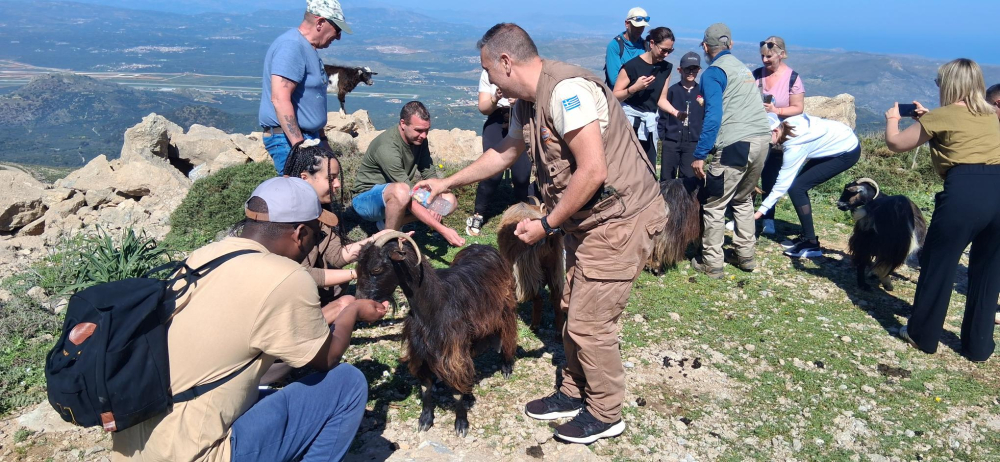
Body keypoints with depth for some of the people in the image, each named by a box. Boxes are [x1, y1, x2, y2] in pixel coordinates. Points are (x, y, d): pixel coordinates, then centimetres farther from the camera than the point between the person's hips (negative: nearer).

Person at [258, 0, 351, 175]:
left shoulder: (308, 48, 16)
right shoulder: (291, 46, -15)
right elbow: (280, 100, -24)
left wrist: (321, 139, 24)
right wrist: (299, 145, -26)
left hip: (308, 136, 10)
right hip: (289, 140, -10)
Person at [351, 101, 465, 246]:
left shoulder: (419, 139, -7)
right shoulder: (387, 147, -31)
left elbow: (429, 174, 0)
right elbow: (411, 199, -35)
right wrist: (443, 230, -39)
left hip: (397, 197, 8)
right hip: (367, 199, -8)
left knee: (449, 200, -7)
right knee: (400, 191, -40)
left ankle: (390, 222, 0)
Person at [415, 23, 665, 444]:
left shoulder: (566, 90, -23)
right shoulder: (527, 103, 8)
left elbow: (593, 172, -28)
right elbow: (502, 154, 25)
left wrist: (546, 225, -18)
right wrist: (447, 183, 30)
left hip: (619, 219, -9)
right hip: (586, 220, 9)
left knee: (589, 322, -2)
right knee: (573, 311, 16)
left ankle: (605, 415, 18)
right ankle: (573, 393, 33)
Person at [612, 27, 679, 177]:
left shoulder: (666, 68, 7)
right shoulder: (632, 66, -11)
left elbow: (661, 99, 11)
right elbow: (615, 97, -9)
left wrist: (676, 113, -5)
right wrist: (634, 88, -24)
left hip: (650, 122, 6)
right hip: (630, 120, -6)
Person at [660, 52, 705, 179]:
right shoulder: (672, 90, 1)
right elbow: (663, 114, 3)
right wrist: (662, 135, -3)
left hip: (693, 144, 0)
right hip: (671, 142, 0)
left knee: (689, 178, 0)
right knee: (667, 178, 7)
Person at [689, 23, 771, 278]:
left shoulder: (713, 72, -3)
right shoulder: (743, 68, 22)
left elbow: (713, 117, -14)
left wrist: (699, 155, -14)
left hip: (737, 143, -8)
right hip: (762, 138, 8)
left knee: (714, 205, 1)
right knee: (743, 199, 22)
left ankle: (712, 263, 5)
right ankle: (746, 256, 25)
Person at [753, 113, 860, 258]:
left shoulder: (794, 146, -30)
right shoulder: (787, 124, -10)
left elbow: (782, 183, -26)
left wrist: (760, 211, -26)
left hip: (847, 151, -9)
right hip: (842, 140, 9)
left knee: (796, 188, -15)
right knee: (798, 184, 7)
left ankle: (812, 244, -9)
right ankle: (806, 237, 16)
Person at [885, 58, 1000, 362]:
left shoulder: (942, 116, 5)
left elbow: (895, 144, 14)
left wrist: (892, 119, 32)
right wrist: (927, 118, 38)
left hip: (965, 192, -6)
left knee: (938, 265, 10)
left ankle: (922, 336, 21)